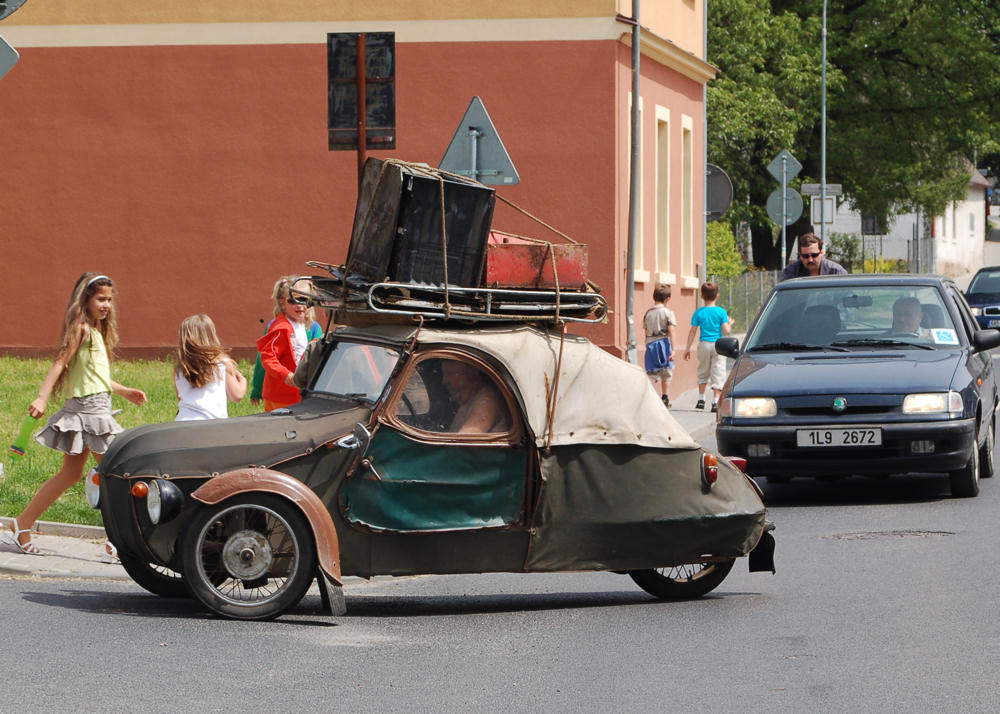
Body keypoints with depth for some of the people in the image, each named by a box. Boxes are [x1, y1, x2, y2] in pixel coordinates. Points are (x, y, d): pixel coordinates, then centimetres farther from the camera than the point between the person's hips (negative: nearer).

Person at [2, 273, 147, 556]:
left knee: (70, 474, 13)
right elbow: (60, 363, -21)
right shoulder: (82, 328, -12)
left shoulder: (96, 331, 15)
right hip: (89, 409, -10)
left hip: (93, 410, 10)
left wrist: (124, 391, 29)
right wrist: (42, 398, -30)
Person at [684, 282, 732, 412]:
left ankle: (701, 399, 17)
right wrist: (730, 324, 13)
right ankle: (715, 402, -4)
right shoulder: (721, 312, -5)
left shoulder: (699, 313, -2)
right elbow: (726, 330, -9)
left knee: (703, 372, 18)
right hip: (718, 345, -2)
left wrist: (688, 348, 5)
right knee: (717, 373, 2)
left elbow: (693, 332, -1)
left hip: (704, 344, 2)